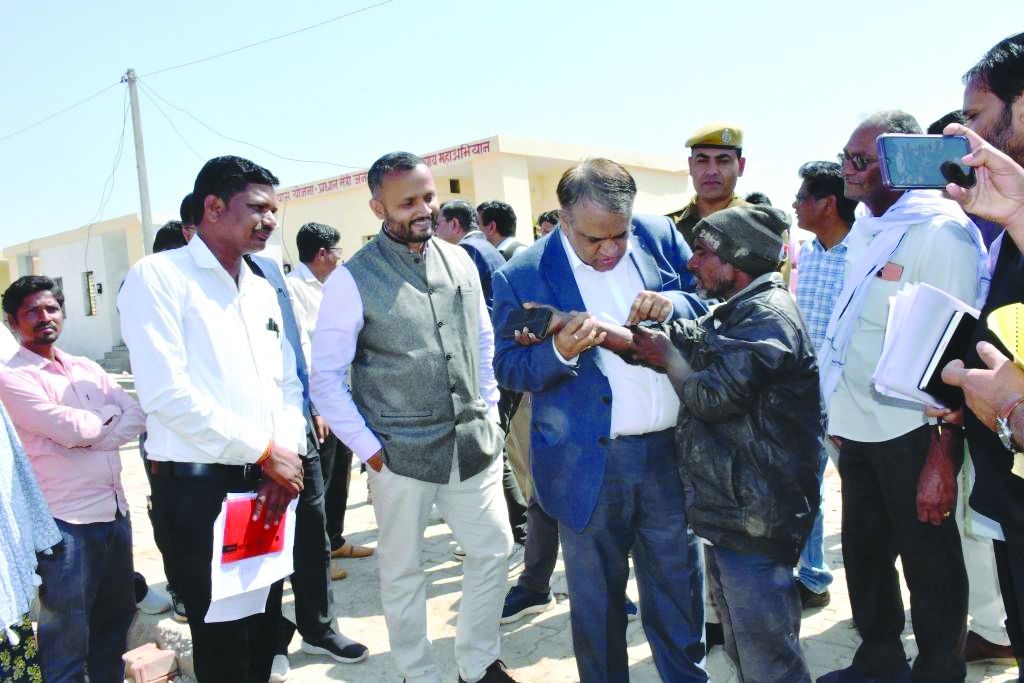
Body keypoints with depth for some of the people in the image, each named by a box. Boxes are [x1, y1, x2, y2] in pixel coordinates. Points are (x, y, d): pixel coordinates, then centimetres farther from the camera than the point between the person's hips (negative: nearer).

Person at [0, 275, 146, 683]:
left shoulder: (87, 369, 13)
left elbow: (138, 416, 2)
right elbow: (70, 429, -18)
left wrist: (91, 437, -13)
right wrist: (109, 413, 1)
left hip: (116, 511, 6)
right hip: (66, 522, -6)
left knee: (116, 617, 18)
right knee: (67, 635, 5)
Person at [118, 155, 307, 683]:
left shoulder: (262, 290, 14)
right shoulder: (158, 277, -9)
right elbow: (166, 395, -19)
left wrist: (288, 453, -5)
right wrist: (266, 450, -14)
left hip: (266, 485, 7)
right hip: (197, 490, -6)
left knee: (264, 625, 18)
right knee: (222, 637, 7)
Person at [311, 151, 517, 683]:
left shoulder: (459, 261, 5)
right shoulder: (353, 279, -10)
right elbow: (326, 380, -8)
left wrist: (488, 412, 10)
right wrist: (369, 449, -10)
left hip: (473, 444, 5)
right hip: (400, 455, -4)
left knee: (494, 550, 13)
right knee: (402, 574, 10)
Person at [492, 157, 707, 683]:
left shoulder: (659, 235, -1)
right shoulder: (523, 275, -9)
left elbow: (711, 299, 7)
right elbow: (508, 368, -5)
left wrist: (674, 304, -16)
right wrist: (559, 352, -25)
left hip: (671, 450, 3)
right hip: (591, 464, -2)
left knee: (677, 581, 21)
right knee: (597, 596, 15)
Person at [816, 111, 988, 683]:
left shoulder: (942, 232, -14)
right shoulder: (864, 230, 10)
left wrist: (943, 459, -19)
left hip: (911, 433, -8)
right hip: (858, 429, 8)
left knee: (929, 567, 6)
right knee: (864, 552, 18)